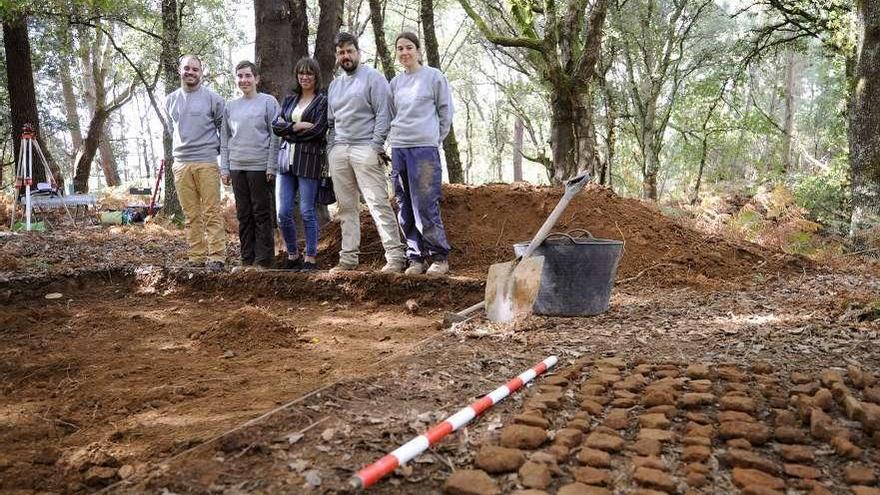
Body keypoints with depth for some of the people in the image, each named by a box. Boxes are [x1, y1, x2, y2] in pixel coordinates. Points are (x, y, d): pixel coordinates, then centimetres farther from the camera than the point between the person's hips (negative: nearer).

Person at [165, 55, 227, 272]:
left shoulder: (213, 98, 0)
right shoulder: (170, 100, 13)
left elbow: (224, 128, 8)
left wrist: (219, 149, 7)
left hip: (207, 162, -4)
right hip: (181, 163, 4)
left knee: (212, 213, -6)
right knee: (191, 215, 7)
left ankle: (216, 257, -4)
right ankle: (196, 256, 11)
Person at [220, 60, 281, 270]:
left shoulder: (268, 102, 0)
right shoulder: (230, 106, 13)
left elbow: (275, 136, -4)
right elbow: (225, 139, 15)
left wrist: (272, 167, -10)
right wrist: (224, 168, 8)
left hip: (260, 166, -5)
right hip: (237, 167, 5)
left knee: (261, 214, -2)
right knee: (243, 215, 8)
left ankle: (264, 260, 3)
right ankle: (247, 259, 14)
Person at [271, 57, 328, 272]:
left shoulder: (323, 101, 1)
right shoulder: (289, 100, 18)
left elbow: (317, 130, -11)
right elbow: (277, 126, 6)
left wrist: (289, 130, -2)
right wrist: (299, 126, -9)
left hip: (309, 159, -5)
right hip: (287, 159, 5)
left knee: (307, 211, -2)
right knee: (283, 213, 3)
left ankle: (310, 258, 9)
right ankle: (292, 255, 18)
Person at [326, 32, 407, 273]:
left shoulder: (372, 77, 1)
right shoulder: (334, 85, 20)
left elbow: (384, 114, -7)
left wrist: (376, 146, -15)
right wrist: (331, 148, 12)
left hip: (365, 150, -6)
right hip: (338, 151, 7)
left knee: (378, 203, -11)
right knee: (345, 207, 7)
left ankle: (395, 256, -10)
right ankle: (348, 257, 13)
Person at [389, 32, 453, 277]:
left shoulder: (434, 76, 1)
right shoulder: (395, 82, 14)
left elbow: (446, 112, 5)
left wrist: (434, 139, 5)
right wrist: (396, 137, 14)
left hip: (425, 149, -5)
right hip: (398, 149, 5)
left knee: (425, 208, -10)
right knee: (406, 211, 5)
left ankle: (439, 257, 3)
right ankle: (416, 258, 13)